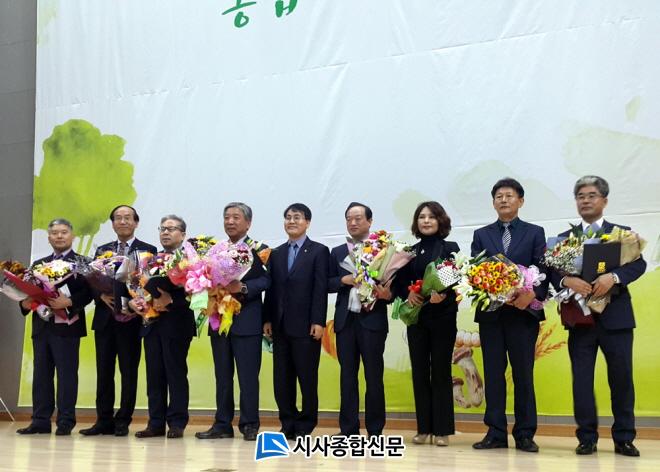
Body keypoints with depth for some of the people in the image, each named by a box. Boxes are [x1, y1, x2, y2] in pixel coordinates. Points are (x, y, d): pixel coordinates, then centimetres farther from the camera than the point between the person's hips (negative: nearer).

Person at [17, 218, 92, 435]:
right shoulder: (38, 264, 19)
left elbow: (88, 292, -9)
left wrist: (69, 302, -22)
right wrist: (25, 302, -5)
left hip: (66, 325, -6)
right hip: (42, 325, 6)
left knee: (66, 373, -3)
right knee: (41, 374, 7)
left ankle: (65, 421, 1)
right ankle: (41, 420, 12)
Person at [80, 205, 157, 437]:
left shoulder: (148, 250, 2)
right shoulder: (102, 250, 15)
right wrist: (102, 296, -10)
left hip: (131, 319, -3)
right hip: (105, 318, 4)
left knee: (129, 372, 1)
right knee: (104, 372, 6)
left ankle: (123, 421, 9)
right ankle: (104, 421, 12)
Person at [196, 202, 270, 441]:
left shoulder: (258, 250, 0)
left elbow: (265, 279, -11)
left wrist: (242, 288, -24)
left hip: (247, 322, -5)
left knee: (248, 376, -3)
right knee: (222, 376, 10)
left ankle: (249, 425, 4)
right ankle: (222, 424, 16)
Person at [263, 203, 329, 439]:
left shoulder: (319, 251, 0)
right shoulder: (276, 253, 15)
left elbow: (321, 289, -7)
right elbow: (271, 288, 12)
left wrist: (318, 322, -14)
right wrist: (267, 319, 4)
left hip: (306, 326, -5)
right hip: (280, 326, 5)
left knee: (307, 378, 1)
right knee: (282, 378, 7)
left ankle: (305, 425, 11)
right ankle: (288, 424, 16)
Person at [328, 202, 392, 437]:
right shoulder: (337, 252, 14)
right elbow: (328, 284, 11)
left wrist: (388, 294, -22)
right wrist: (344, 280, -8)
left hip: (372, 319, -3)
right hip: (345, 320, 4)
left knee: (374, 376, 1)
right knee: (347, 375, 7)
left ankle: (375, 430, 9)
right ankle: (348, 429, 13)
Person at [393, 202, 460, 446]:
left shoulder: (450, 248, 2)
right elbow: (399, 282, 8)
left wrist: (443, 295, -24)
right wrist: (408, 293, -13)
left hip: (443, 317, -3)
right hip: (416, 317, 3)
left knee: (441, 371, -1)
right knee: (419, 371, 4)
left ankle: (442, 429, 5)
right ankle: (423, 428, 11)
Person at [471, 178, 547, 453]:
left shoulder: (535, 233, 8)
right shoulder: (481, 235, 12)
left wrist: (533, 295, -19)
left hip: (524, 313, -1)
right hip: (490, 313, 2)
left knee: (523, 374, 2)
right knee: (493, 374, 3)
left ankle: (525, 435, 9)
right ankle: (496, 434, 9)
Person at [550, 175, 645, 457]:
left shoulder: (622, 233, 8)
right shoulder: (565, 238, 11)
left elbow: (638, 264, -6)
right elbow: (553, 272, 1)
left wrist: (613, 277, -23)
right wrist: (568, 281, -21)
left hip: (616, 316, -1)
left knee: (622, 378, 3)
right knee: (581, 379, 3)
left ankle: (624, 439, 14)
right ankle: (587, 438, 11)